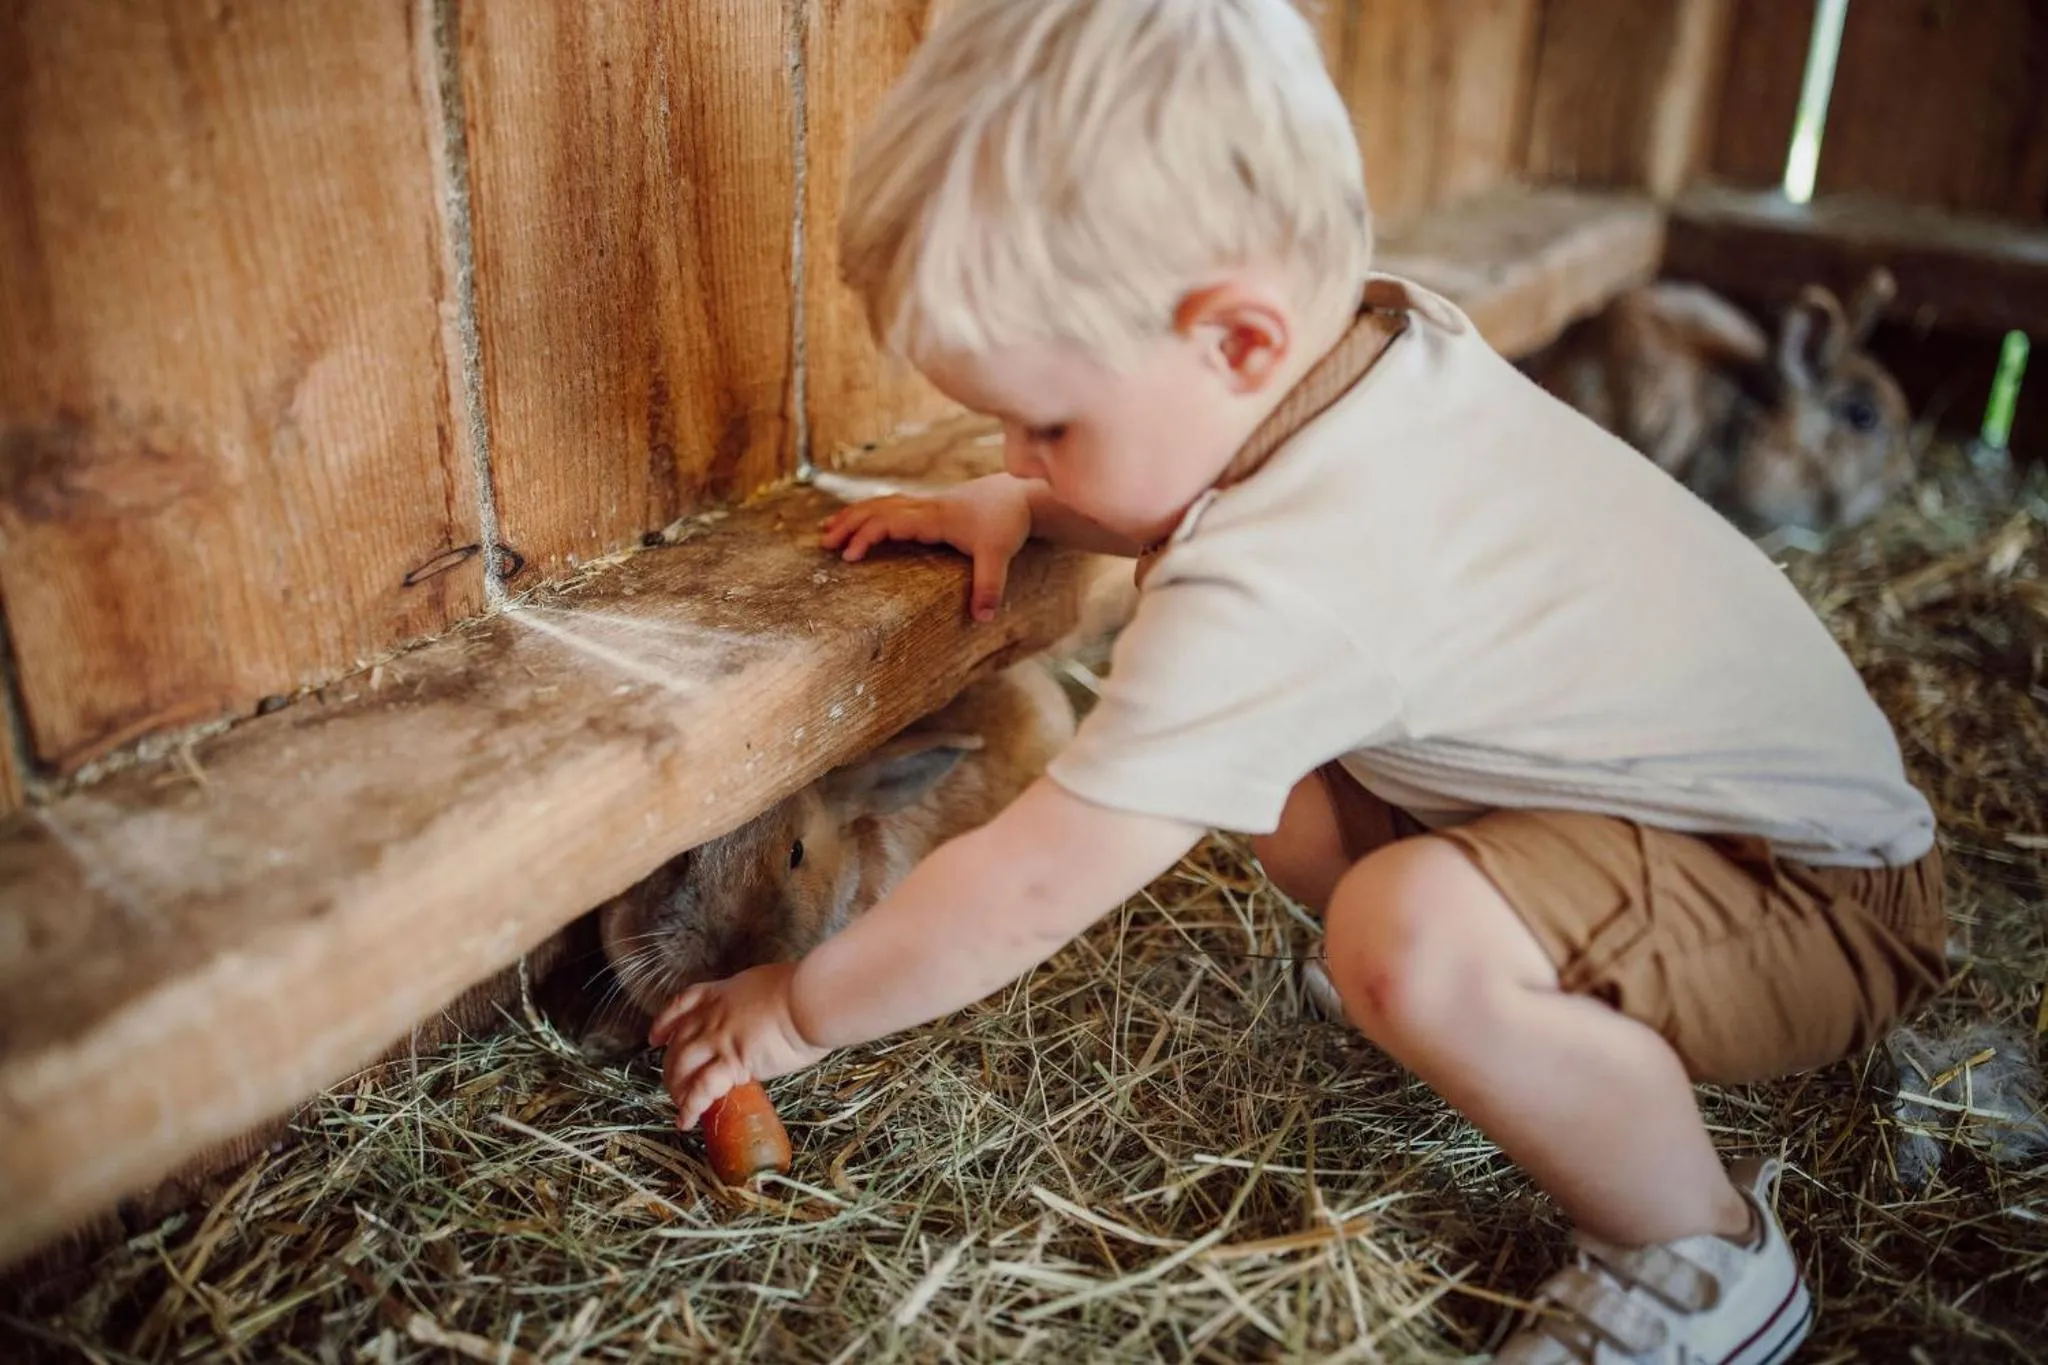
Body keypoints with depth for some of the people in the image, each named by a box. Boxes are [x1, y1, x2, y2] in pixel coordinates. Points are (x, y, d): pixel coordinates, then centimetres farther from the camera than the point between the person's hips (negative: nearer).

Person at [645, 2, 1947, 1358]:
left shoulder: (1276, 588, -35)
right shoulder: (1383, 334, -8)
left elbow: (1025, 893, -25)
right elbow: (1205, 492, 18)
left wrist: (795, 1011, -8)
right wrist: (1006, 506, 4)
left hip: (1831, 900, -9)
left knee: (1412, 934, -35)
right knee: (1277, 789, 6)